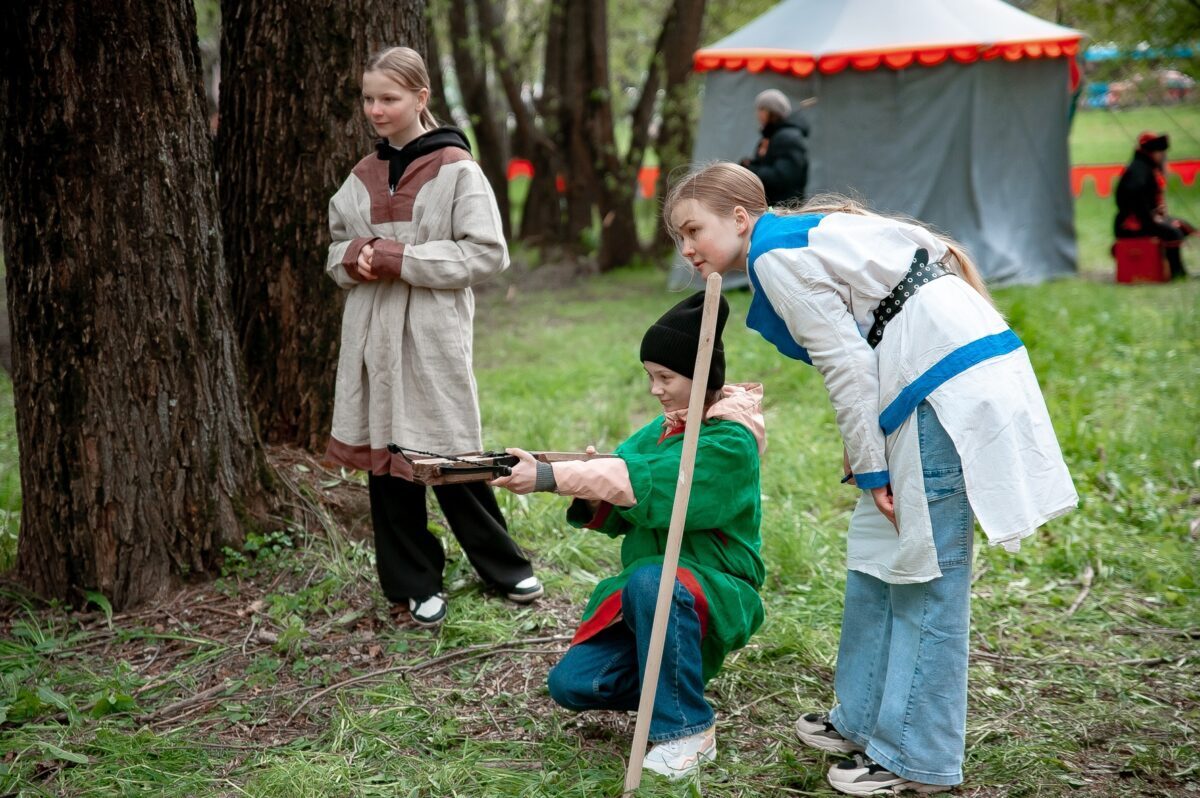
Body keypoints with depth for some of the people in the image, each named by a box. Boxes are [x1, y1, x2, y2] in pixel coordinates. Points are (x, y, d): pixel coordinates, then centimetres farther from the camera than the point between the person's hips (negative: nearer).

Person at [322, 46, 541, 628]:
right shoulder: (363, 176, 11)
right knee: (383, 458, 7)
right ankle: (414, 582, 21)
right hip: (372, 338, 5)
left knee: (448, 460, 2)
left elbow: (487, 253, -11)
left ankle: (504, 566, 22)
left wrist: (400, 259, -16)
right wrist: (354, 258, -5)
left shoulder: (455, 169, -6)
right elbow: (336, 248, 20)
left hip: (433, 339, -5)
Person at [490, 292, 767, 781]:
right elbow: (616, 514, -1)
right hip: (647, 594, 7)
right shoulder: (664, 429, 8)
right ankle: (674, 688, 17)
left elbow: (643, 484, -30)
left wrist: (548, 478, -33)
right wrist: (592, 496, -24)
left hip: (716, 596, -7)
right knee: (571, 684, -10)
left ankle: (688, 731, -21)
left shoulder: (730, 444, -17)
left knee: (651, 581, -39)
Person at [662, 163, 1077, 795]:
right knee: (875, 553, 16)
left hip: (949, 385, -10)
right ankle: (866, 720, 27)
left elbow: (846, 364, -13)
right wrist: (864, 452, 14)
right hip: (936, 381, 10)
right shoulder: (805, 233, 19)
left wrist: (871, 469, -8)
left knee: (926, 571, -3)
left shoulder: (776, 254, -9)